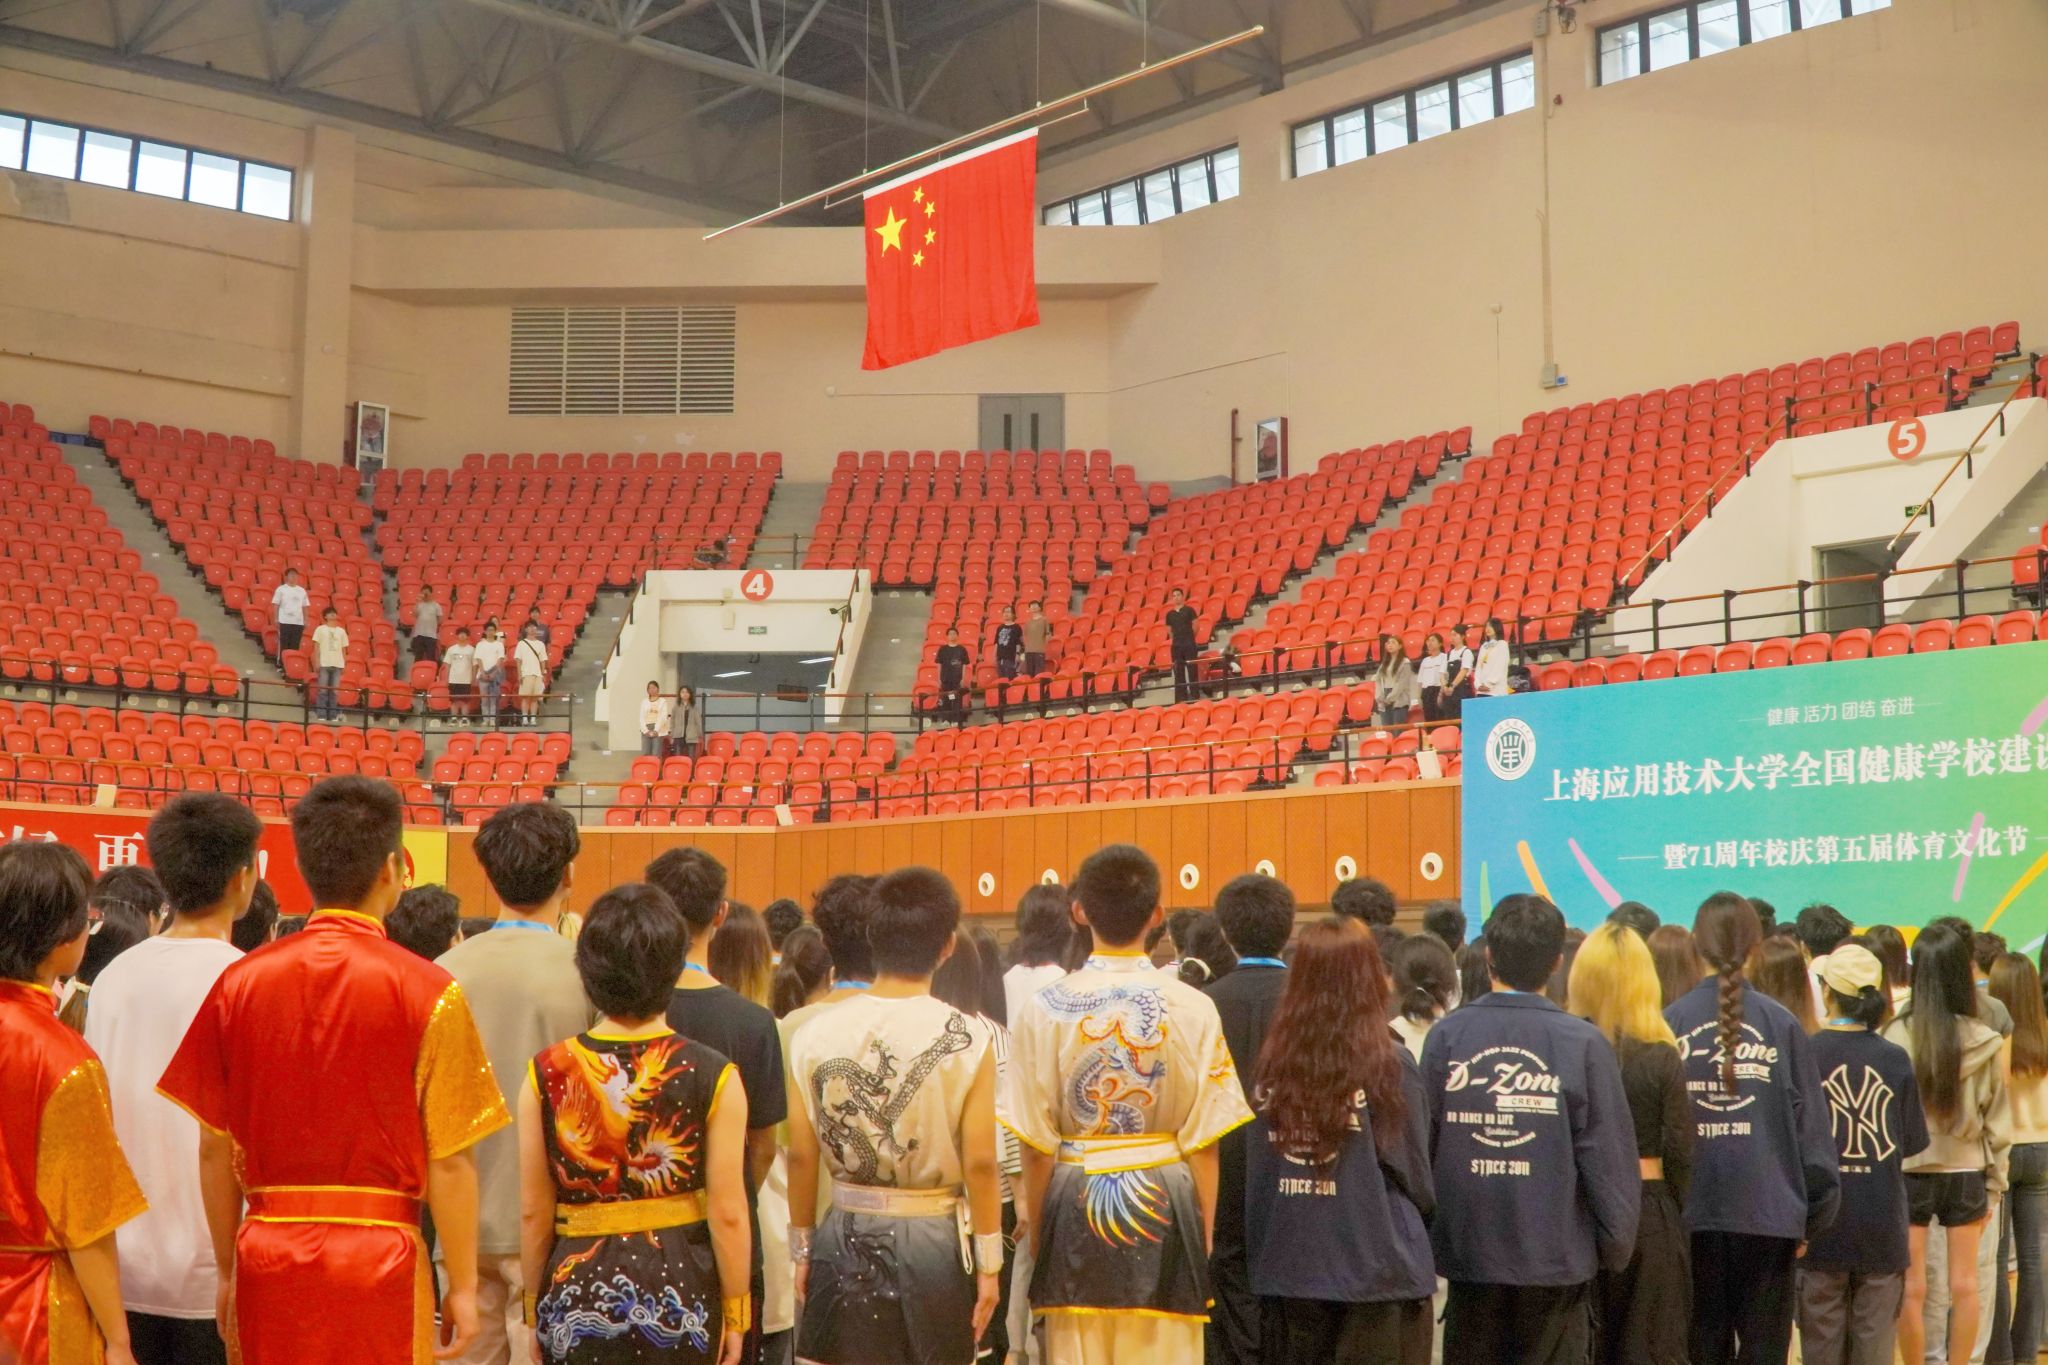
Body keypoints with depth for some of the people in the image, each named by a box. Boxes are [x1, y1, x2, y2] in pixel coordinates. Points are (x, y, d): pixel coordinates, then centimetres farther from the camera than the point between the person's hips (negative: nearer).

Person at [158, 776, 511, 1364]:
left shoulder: (239, 983, 1)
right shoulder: (427, 991, -9)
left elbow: (215, 1150, 5)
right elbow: (449, 1161, -8)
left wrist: (227, 1272, 16)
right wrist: (462, 1287, 1)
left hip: (267, 1255, 3)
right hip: (380, 1255, -3)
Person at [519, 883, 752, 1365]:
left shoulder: (547, 1074, -3)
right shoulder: (713, 1076, -7)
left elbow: (533, 1211, 1)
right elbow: (728, 1213, -6)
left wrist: (535, 1306, 13)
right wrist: (735, 1313, 5)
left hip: (578, 1292, 1)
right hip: (681, 1289, -1)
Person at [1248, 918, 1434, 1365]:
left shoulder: (1273, 1065, -4)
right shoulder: (1389, 1065, -12)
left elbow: (1255, 1176, 5)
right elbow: (1416, 1177, -4)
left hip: (1288, 1271, 3)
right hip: (1377, 1268, -3)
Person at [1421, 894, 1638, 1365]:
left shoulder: (1445, 1036, -5)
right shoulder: (1583, 1044, -11)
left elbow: (1420, 1148, 0)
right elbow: (1609, 1159, -8)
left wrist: (1423, 1238, 12)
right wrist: (1615, 1247, 5)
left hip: (1468, 1252, 2)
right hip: (1557, 1259, -2)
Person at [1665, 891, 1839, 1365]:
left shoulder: (1671, 1022, -3)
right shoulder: (1780, 1023, -4)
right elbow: (1810, 1123, -1)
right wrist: (1812, 1212, 7)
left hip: (1693, 1209, 1)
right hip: (1767, 1208, -1)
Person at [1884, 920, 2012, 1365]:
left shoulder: (1897, 1035, -14)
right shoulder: (1985, 1042, -9)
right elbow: (1998, 1119, 0)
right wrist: (1994, 1185, 11)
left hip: (1909, 1173, -2)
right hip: (1967, 1174, 2)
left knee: (1913, 1289, 7)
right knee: (1965, 1285, 15)